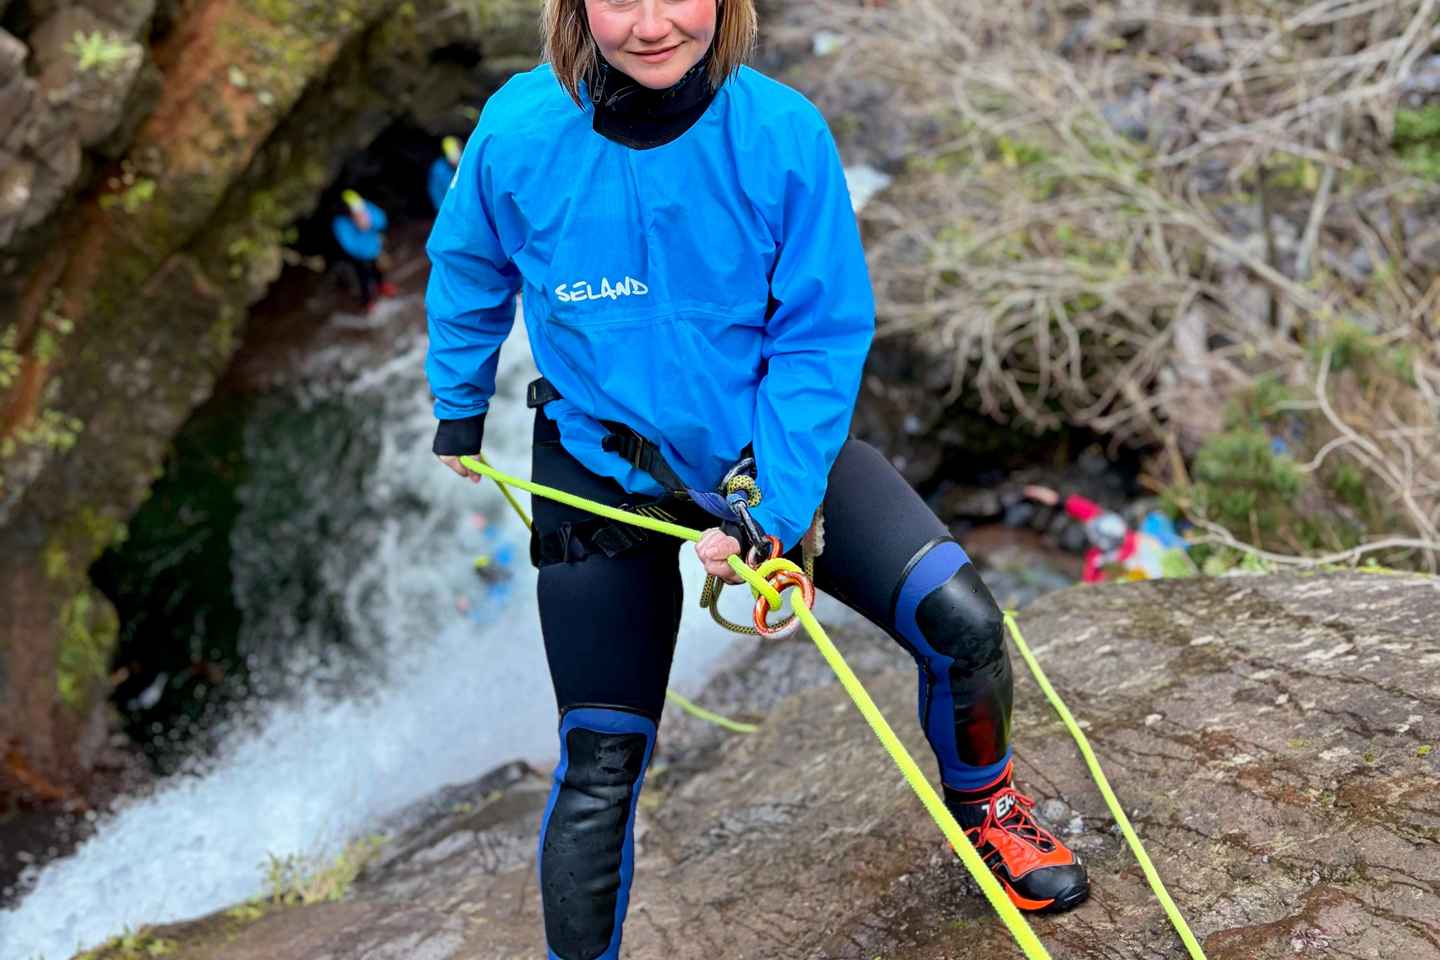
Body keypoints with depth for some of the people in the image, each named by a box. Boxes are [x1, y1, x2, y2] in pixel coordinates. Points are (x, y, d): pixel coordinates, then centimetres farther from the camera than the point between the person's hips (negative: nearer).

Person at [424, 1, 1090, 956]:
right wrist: (459, 408, 17)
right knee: (601, 766, 4)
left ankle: (986, 805, 20)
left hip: (775, 446, 0)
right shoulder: (519, 133, -18)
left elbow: (821, 338, -14)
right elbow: (470, 271, 4)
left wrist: (771, 510, -22)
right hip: (602, 470, 0)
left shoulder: (783, 133, -21)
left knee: (962, 621, -12)